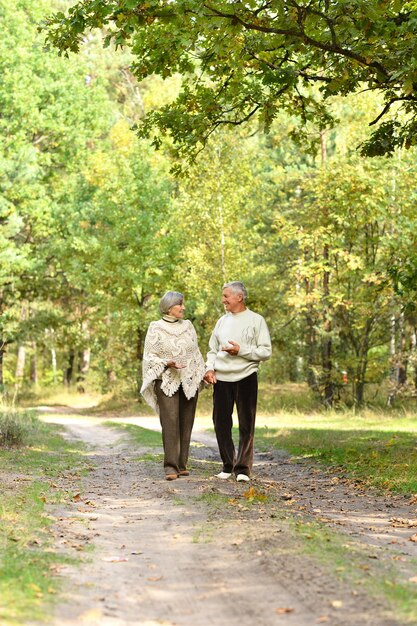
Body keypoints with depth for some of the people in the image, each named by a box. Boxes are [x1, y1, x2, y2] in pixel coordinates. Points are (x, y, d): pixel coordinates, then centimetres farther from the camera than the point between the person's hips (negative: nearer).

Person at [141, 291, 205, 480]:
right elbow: (149, 356, -2)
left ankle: (181, 465, 10)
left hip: (189, 381, 4)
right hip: (167, 382, -4)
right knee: (170, 423, -13)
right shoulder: (156, 328, -1)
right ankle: (171, 467, -15)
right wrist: (167, 363, -18)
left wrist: (202, 375, 9)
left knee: (185, 424, 3)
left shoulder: (188, 326, 11)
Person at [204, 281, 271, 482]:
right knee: (221, 423, 5)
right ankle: (228, 465, 17)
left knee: (246, 426, 0)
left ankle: (243, 468, 6)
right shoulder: (222, 321, 14)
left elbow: (266, 351, -6)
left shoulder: (256, 320, -1)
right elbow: (212, 350, 17)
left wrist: (241, 350, -15)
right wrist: (209, 368, 0)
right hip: (221, 379, 5)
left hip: (245, 377, -4)